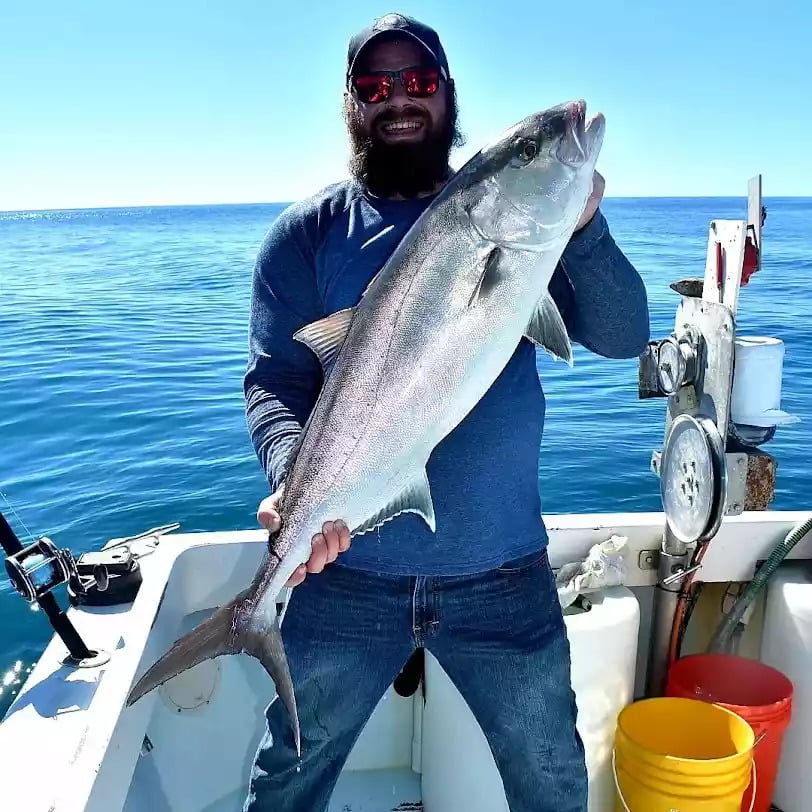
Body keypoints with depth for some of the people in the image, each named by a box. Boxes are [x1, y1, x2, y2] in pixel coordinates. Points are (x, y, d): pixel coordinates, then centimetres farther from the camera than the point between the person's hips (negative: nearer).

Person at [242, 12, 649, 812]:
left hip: (504, 573, 1)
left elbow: (621, 337, -6)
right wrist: (294, 480, -28)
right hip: (344, 571, 0)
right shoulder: (306, 233, 0)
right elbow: (274, 379, -8)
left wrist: (582, 227, -24)